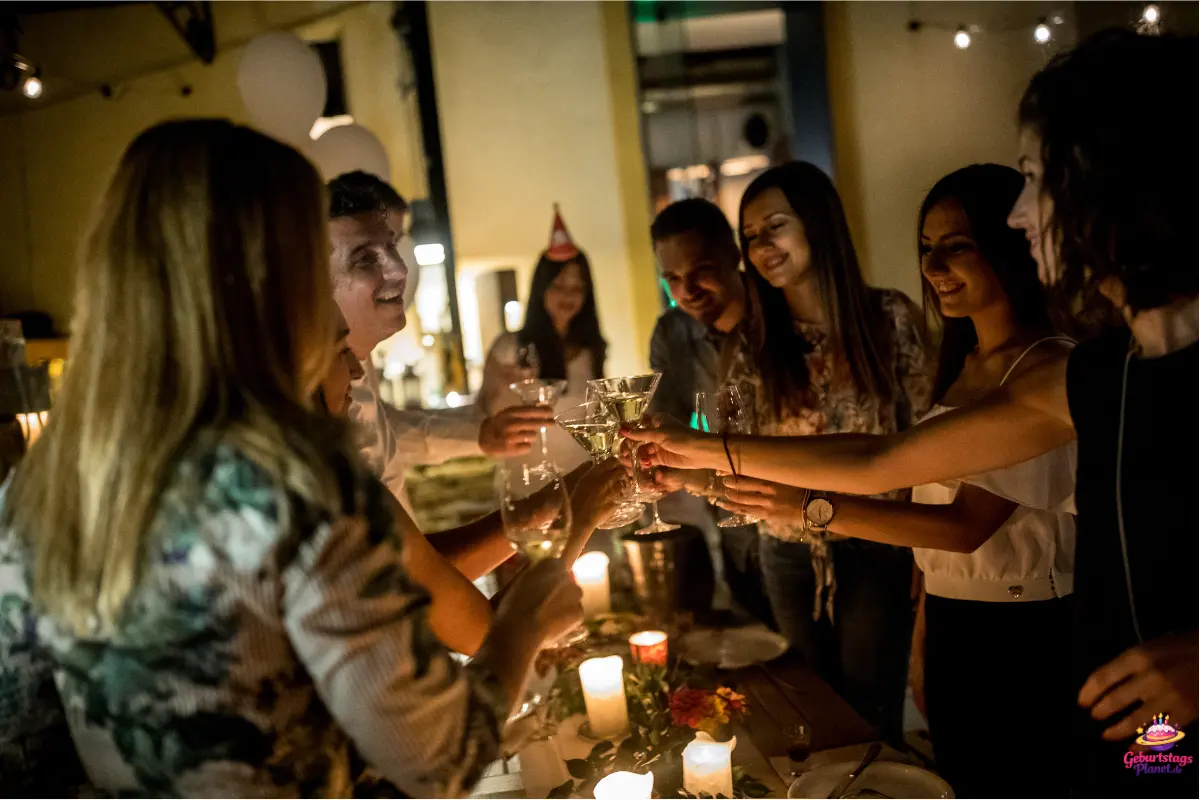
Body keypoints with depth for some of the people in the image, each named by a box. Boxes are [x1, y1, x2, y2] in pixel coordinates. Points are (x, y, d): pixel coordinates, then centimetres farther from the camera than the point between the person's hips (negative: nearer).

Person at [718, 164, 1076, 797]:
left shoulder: (1048, 366, -17)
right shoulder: (959, 365, 9)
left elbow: (969, 523, -24)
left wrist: (812, 506, -31)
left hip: (1026, 635, -7)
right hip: (950, 625, 7)